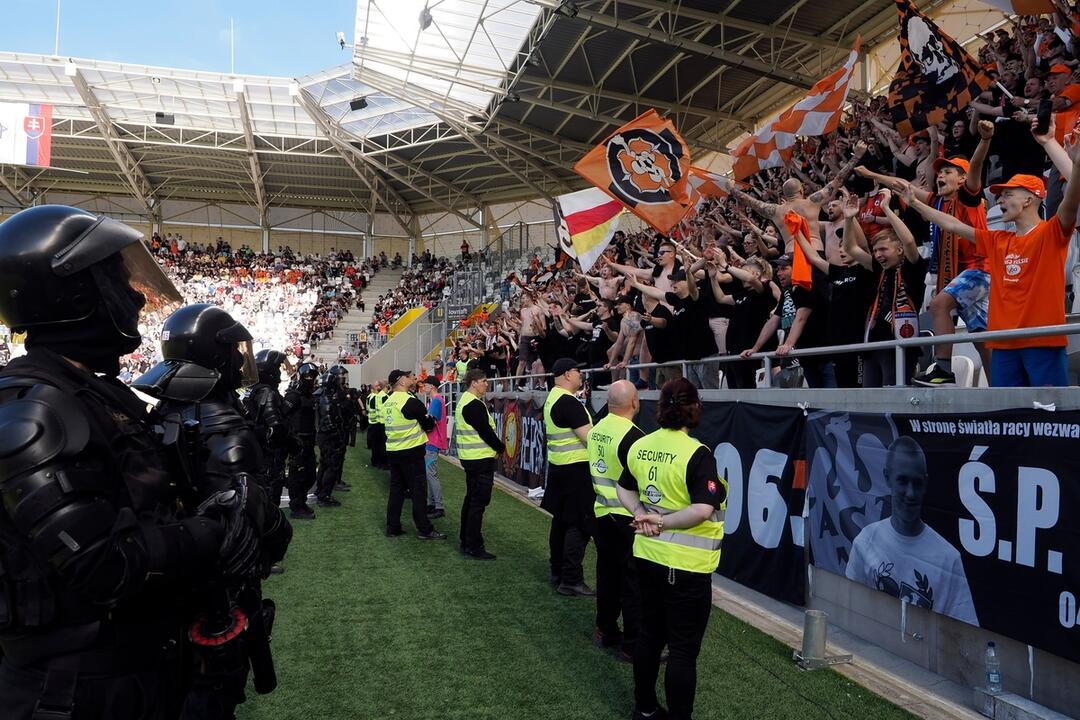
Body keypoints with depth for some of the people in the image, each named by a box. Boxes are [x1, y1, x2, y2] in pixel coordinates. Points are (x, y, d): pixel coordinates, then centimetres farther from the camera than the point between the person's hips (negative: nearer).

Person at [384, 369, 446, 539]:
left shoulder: (388, 402, 8)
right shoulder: (410, 401, -15)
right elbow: (429, 424, -6)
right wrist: (430, 420, 14)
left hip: (392, 450, 7)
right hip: (411, 452, -7)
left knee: (396, 489, 13)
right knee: (418, 491, 0)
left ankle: (392, 527, 16)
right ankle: (425, 530, 5)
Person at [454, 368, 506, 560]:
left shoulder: (464, 401, 14)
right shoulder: (475, 405, -19)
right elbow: (486, 432, -20)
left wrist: (496, 447, 9)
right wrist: (501, 448, -4)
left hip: (469, 457, 11)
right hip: (481, 458, -11)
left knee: (471, 498, 17)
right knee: (479, 502, -6)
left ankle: (466, 541, 25)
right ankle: (474, 547, -2)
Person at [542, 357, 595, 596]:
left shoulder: (551, 399, 11)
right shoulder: (569, 402, -19)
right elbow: (589, 438, -22)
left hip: (557, 466, 10)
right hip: (576, 468, -10)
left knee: (561, 521, 15)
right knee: (579, 525, -5)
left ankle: (557, 574, 24)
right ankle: (571, 581, -2)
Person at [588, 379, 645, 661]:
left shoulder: (597, 429, 3)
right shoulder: (633, 436, -21)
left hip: (602, 511, 8)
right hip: (628, 518, -8)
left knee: (607, 574, 17)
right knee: (634, 583, 1)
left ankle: (606, 632, 29)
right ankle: (632, 645, 8)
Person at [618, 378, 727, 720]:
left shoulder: (640, 446, 1)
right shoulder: (697, 454, -20)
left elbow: (624, 489, 14)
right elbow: (703, 510, -28)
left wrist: (641, 515, 1)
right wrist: (663, 521, -17)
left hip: (648, 555, 7)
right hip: (685, 564, -7)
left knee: (649, 634, 21)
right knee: (683, 650, 5)